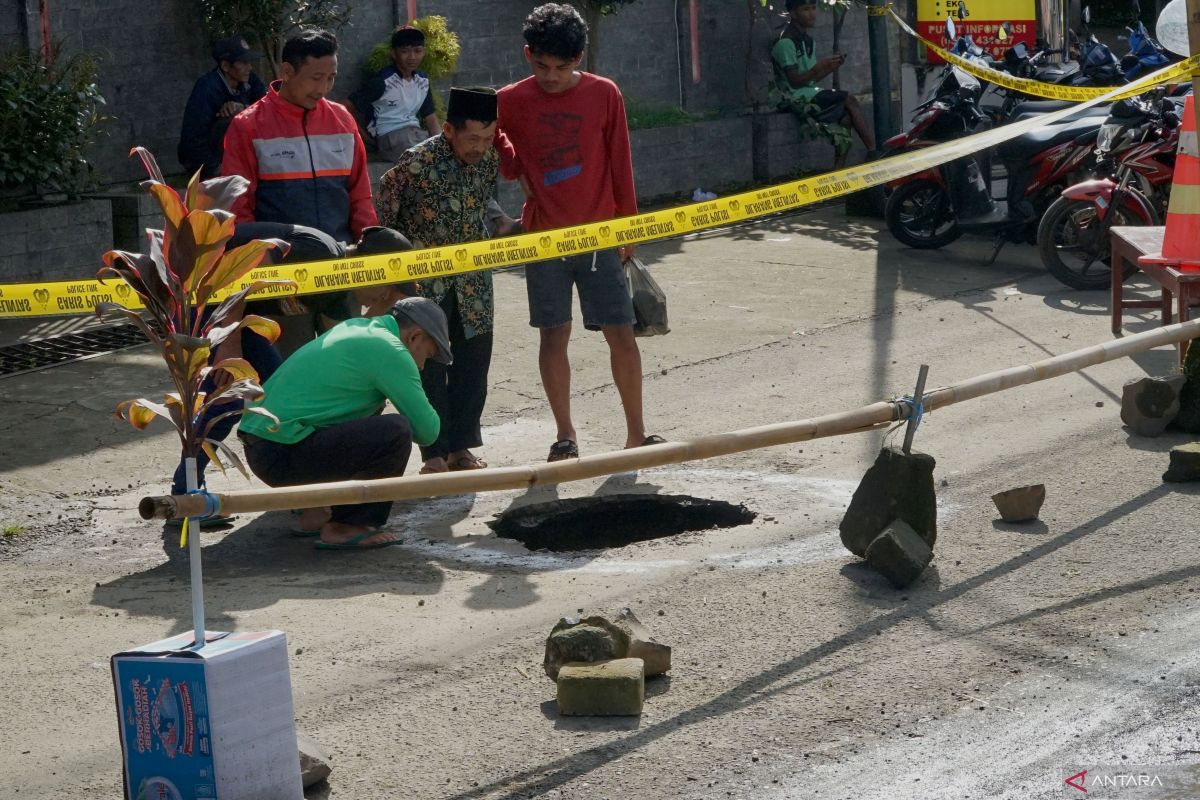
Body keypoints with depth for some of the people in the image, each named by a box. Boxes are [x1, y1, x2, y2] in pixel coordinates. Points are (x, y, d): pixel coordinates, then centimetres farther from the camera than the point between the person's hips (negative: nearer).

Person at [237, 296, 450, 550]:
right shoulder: (390, 350, -9)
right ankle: (346, 527, -7)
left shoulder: (354, 328, 18)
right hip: (283, 456, -10)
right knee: (396, 432, -18)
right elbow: (426, 431, -7)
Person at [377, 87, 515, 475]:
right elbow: (384, 210, -12)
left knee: (474, 359, 8)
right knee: (429, 365, -3)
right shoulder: (417, 162, -21)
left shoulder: (489, 160, -5)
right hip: (424, 281, -5)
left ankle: (461, 447, 18)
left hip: (471, 279, 5)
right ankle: (435, 454, 3)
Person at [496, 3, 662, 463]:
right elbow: (492, 139, 19)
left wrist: (628, 225, 6)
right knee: (553, 335, 4)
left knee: (621, 333, 0)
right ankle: (565, 436, 14)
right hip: (544, 236, 0)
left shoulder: (604, 95, -3)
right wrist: (515, 170, 3)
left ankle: (636, 434, 10)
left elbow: (620, 164, 3)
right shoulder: (511, 102, -3)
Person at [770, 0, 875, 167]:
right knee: (850, 100, -15)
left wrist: (832, 67, -1)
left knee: (846, 117, -14)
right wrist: (821, 66, -25)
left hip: (810, 94, 8)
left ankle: (839, 171, -16)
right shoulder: (785, 42, -13)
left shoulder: (808, 41, 16)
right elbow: (795, 81, -16)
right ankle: (874, 152, -12)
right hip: (795, 97, -8)